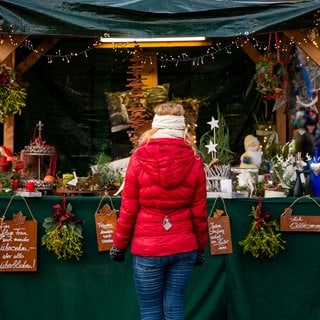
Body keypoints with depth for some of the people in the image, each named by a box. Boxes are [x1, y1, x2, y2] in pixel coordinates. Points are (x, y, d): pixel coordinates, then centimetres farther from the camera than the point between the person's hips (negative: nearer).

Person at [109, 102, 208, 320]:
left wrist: (119, 244, 7)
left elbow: (128, 208, -4)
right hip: (184, 247, 2)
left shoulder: (140, 158, -6)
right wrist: (201, 247, 13)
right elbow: (199, 211, 1)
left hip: (148, 247, -2)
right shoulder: (194, 161, -2)